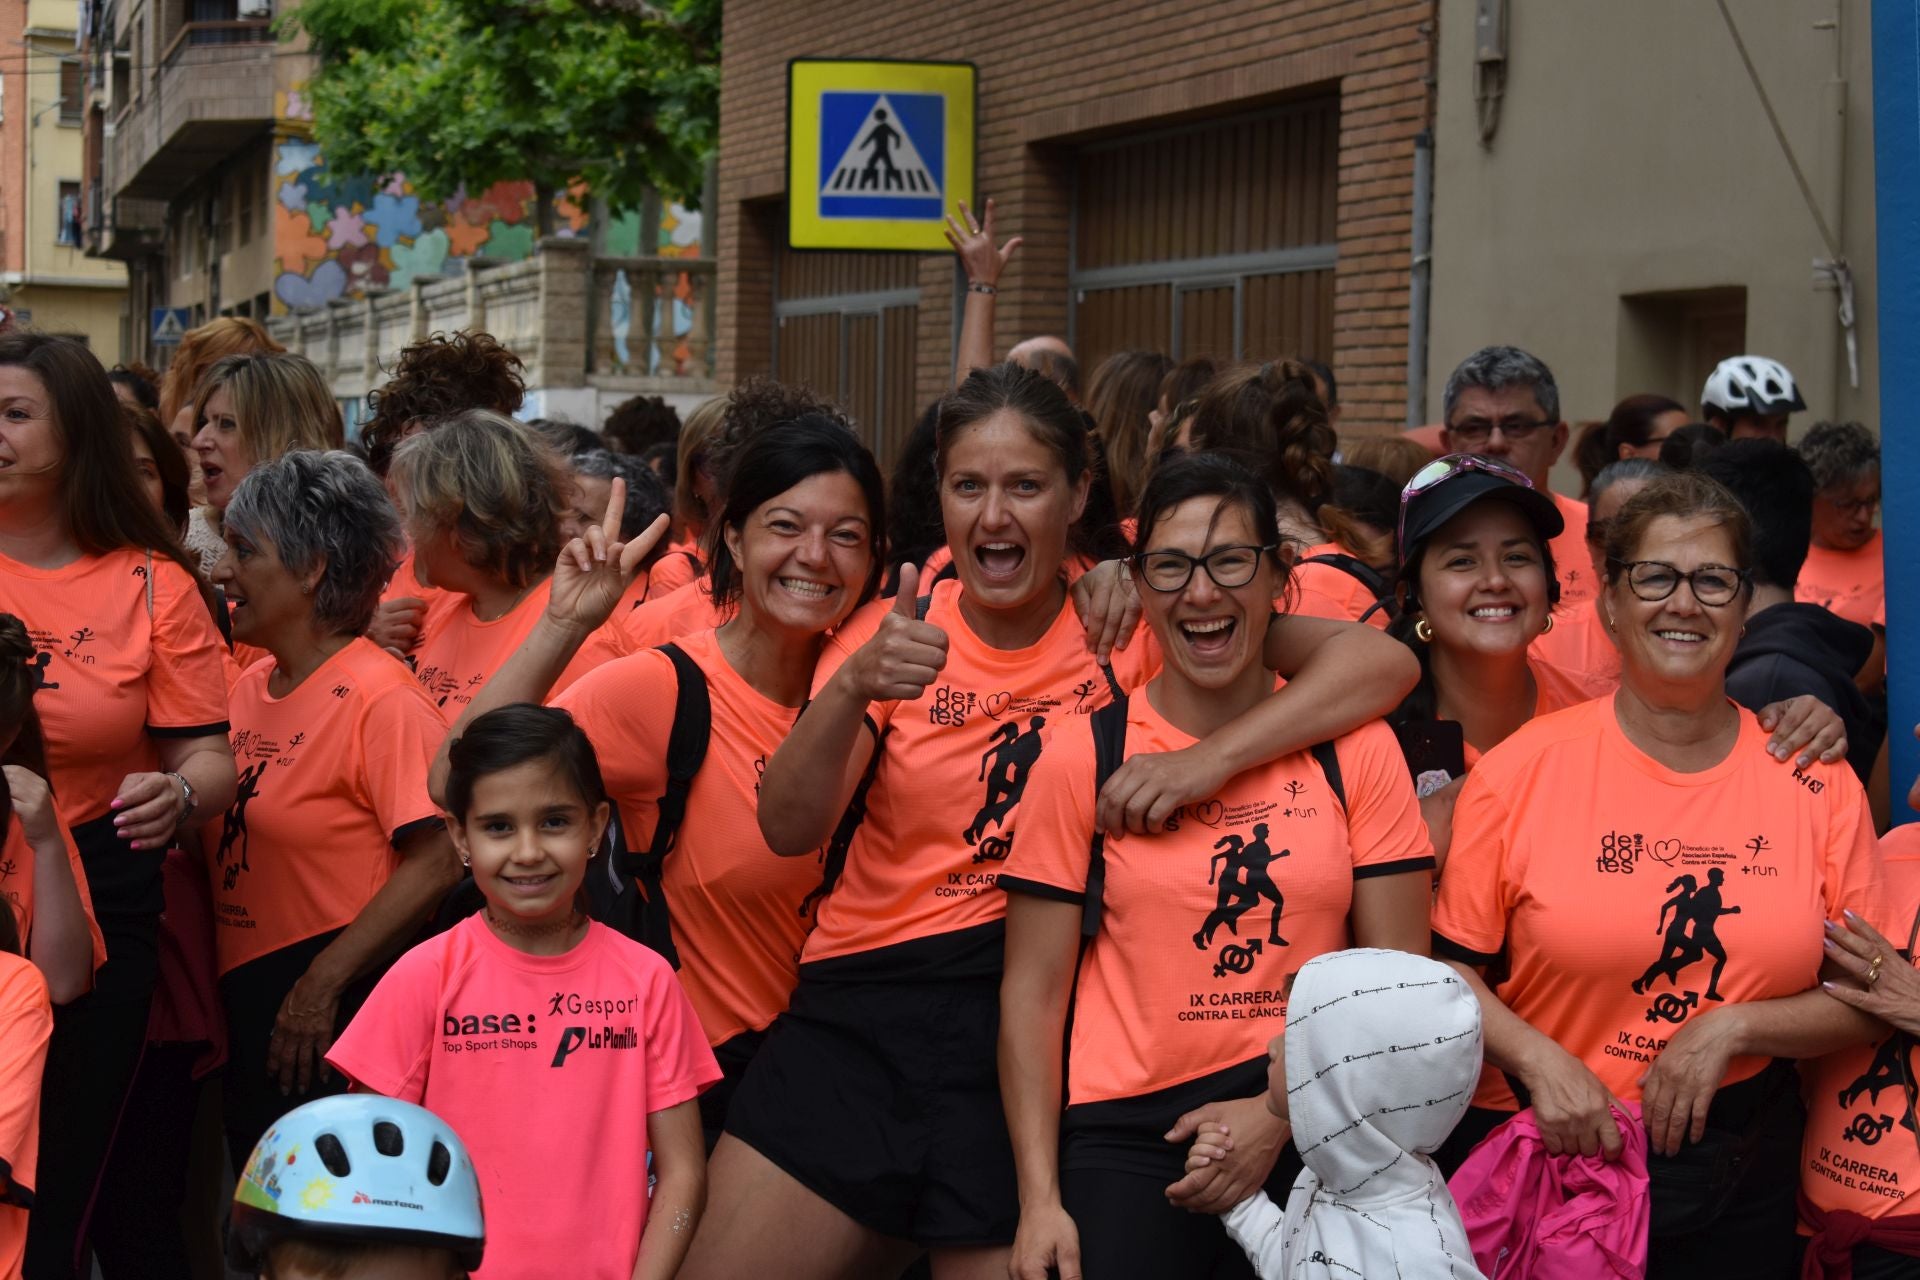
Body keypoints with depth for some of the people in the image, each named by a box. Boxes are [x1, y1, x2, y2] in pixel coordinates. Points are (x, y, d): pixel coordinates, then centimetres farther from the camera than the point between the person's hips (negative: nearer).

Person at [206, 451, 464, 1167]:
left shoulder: (380, 699, -13)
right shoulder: (249, 687, 11)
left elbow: (436, 864, -19)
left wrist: (320, 987, -17)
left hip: (336, 1015, -8)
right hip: (245, 1012, 8)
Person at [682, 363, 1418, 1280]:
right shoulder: (892, 631, 2)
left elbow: (1377, 660, -12)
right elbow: (788, 830, -9)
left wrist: (1211, 757, -25)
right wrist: (854, 687, -27)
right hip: (859, 1009, 2)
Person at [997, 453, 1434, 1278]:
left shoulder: (1355, 748, 1)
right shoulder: (1083, 755, -1)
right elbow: (1033, 991, -1)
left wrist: (1281, 1114, -11)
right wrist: (1039, 1200, -7)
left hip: (1306, 1135, 1)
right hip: (1126, 1138, -1)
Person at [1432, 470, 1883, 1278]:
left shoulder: (1819, 786, -1)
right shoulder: (1520, 771, -7)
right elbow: (1451, 966, -3)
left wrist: (1730, 1029, -13)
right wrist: (1538, 1060, -18)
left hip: (1740, 1178, 2)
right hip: (1543, 1157, -2)